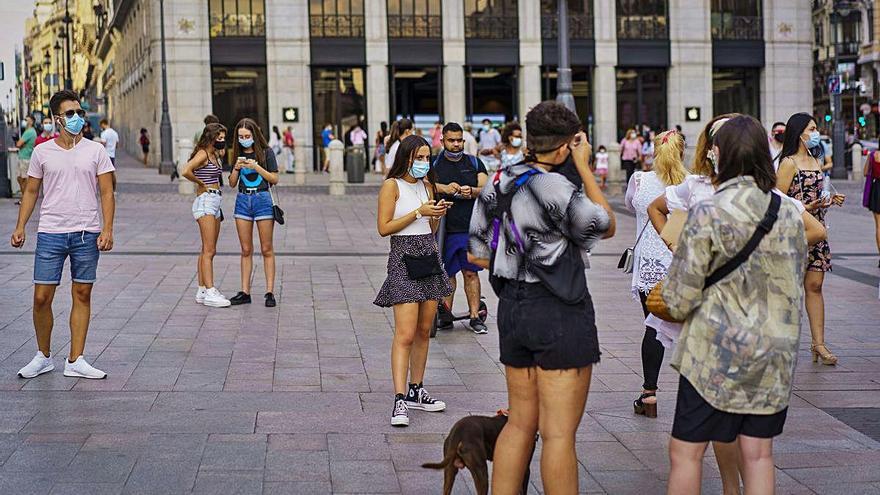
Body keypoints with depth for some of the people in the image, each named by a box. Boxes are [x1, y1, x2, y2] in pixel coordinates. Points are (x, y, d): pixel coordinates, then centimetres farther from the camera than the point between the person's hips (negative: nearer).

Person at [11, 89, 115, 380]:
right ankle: (43, 356, 16)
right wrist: (20, 226, 2)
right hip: (50, 233, 0)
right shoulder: (42, 152, 5)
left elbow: (107, 193, 2)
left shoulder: (95, 151, 4)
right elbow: (31, 191, 11)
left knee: (82, 295, 3)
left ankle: (75, 361, 10)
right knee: (42, 297, -1)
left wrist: (107, 229, -8)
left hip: (87, 234, 0)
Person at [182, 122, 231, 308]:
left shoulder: (215, 155, 15)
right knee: (209, 251, -12)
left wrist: (221, 157, 14)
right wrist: (201, 184, -13)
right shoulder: (202, 154, -13)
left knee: (207, 251, 11)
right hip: (205, 202, -10)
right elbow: (186, 171, -27)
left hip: (215, 204, 10)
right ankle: (210, 293, -14)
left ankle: (202, 291, 15)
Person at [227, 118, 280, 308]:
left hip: (262, 199, -4)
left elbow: (274, 179, -4)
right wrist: (237, 168, -7)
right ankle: (245, 292, 8)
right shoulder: (238, 155, 11)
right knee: (246, 250, 6)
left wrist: (256, 167, -15)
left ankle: (270, 292, -1)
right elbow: (232, 183, 10)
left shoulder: (266, 153, -1)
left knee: (267, 249, -2)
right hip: (243, 200, 4)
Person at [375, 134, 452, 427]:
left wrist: (437, 214, 0)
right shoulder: (392, 185, -6)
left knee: (424, 331, 10)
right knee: (405, 334, -13)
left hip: (430, 256, 7)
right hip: (404, 258, -7)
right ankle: (400, 400, -15)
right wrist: (419, 212, -14)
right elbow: (384, 227, -12)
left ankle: (416, 391, 19)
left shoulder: (426, 184, 14)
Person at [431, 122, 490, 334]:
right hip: (445, 227, -1)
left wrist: (471, 191, -17)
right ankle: (446, 313, 13)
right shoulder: (434, 164, 7)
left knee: (471, 272, 1)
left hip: (471, 227, 1)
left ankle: (475, 316, 3)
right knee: (447, 272, 4)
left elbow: (486, 189, 4)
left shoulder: (474, 163, 11)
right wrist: (443, 188, -22)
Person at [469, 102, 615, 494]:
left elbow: (477, 254, 12)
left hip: (512, 307, 8)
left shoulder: (497, 183, 7)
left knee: (520, 423, 17)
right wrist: (584, 166, -2)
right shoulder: (554, 187, -18)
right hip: (559, 313, -8)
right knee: (559, 434, -1)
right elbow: (606, 226, -3)